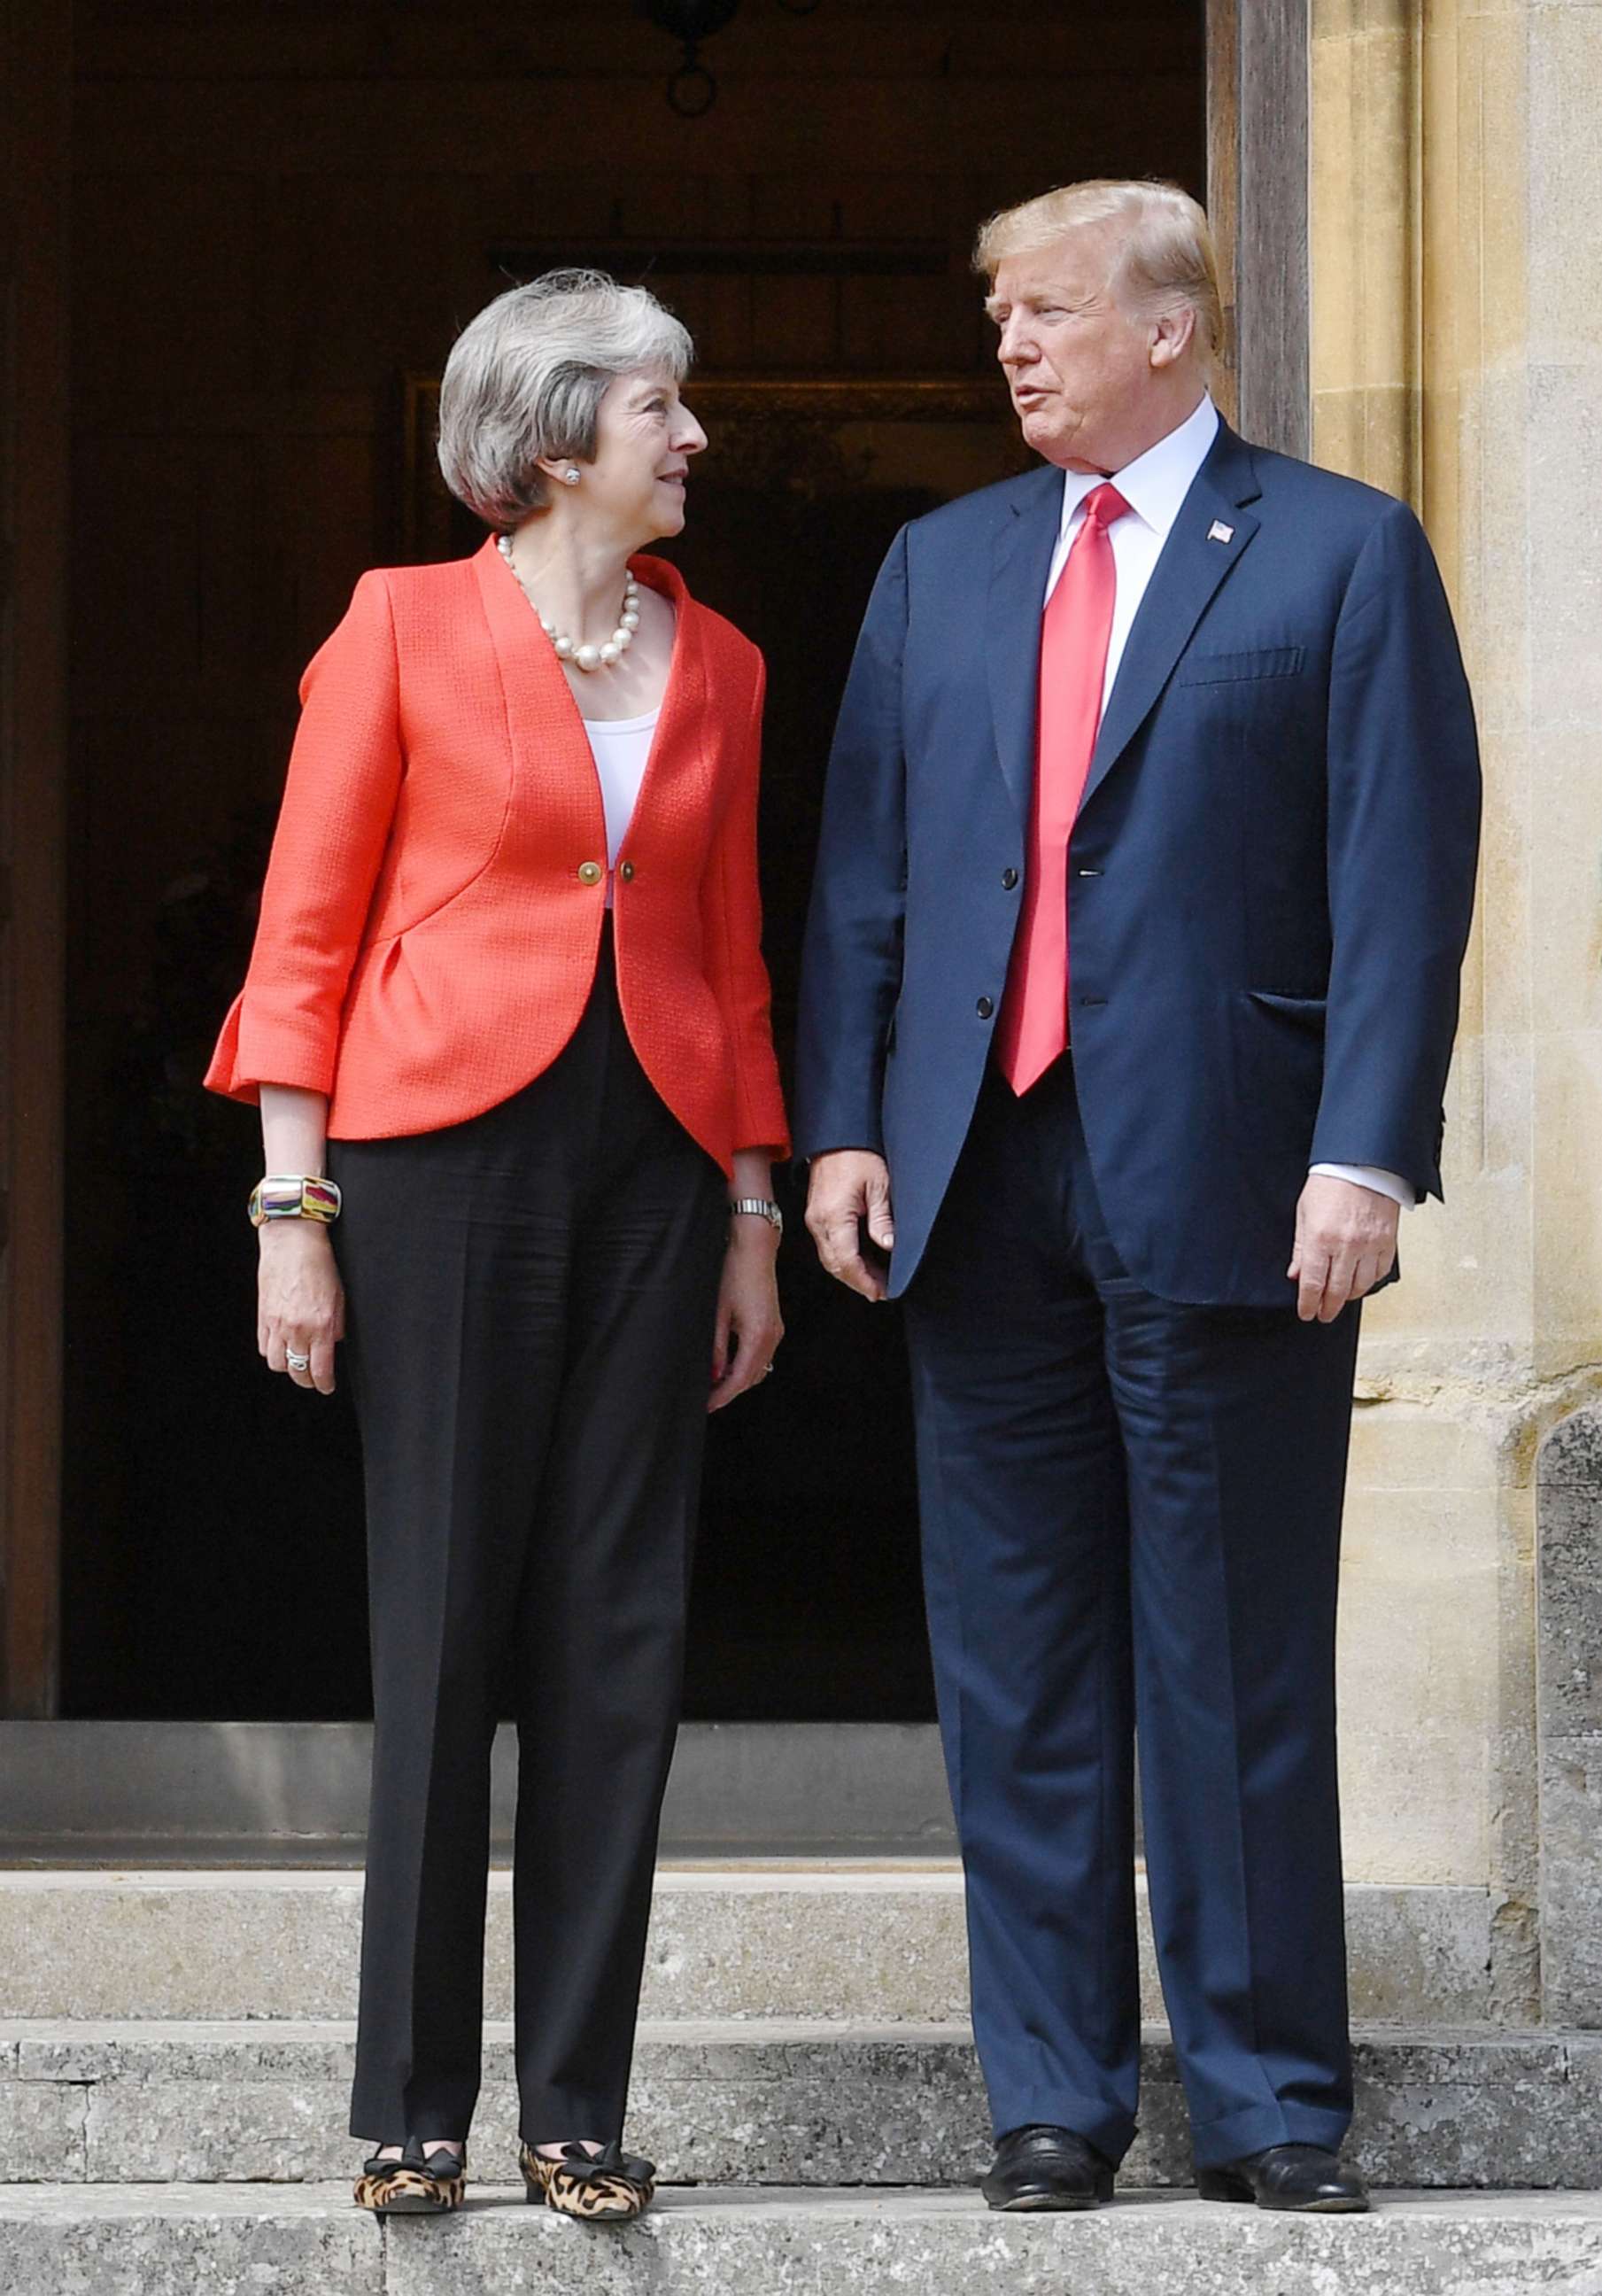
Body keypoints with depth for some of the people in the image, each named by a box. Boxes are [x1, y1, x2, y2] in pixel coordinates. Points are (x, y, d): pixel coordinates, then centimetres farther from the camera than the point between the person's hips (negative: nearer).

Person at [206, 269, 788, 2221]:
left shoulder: (716, 666, 12)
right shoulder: (408, 625, -1)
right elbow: (307, 929, -1)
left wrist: (754, 1213, 10)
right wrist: (292, 1209, -7)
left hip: (653, 1158, 4)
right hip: (448, 1142, -4)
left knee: (619, 1633, 2)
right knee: (443, 1624, -2)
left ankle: (577, 2103, 9)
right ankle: (412, 2106, 7)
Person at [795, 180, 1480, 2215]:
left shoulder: (1340, 553, 2)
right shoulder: (940, 565, 16)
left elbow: (1404, 876, -5)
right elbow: (861, 863, 14)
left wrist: (1363, 1153, -14)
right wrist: (841, 1122, 3)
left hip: (1222, 1188, -4)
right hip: (979, 1184, 4)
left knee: (1238, 1665, 1)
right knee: (1015, 1666, 6)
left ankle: (1267, 2101, 10)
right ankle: (1054, 2094, 14)